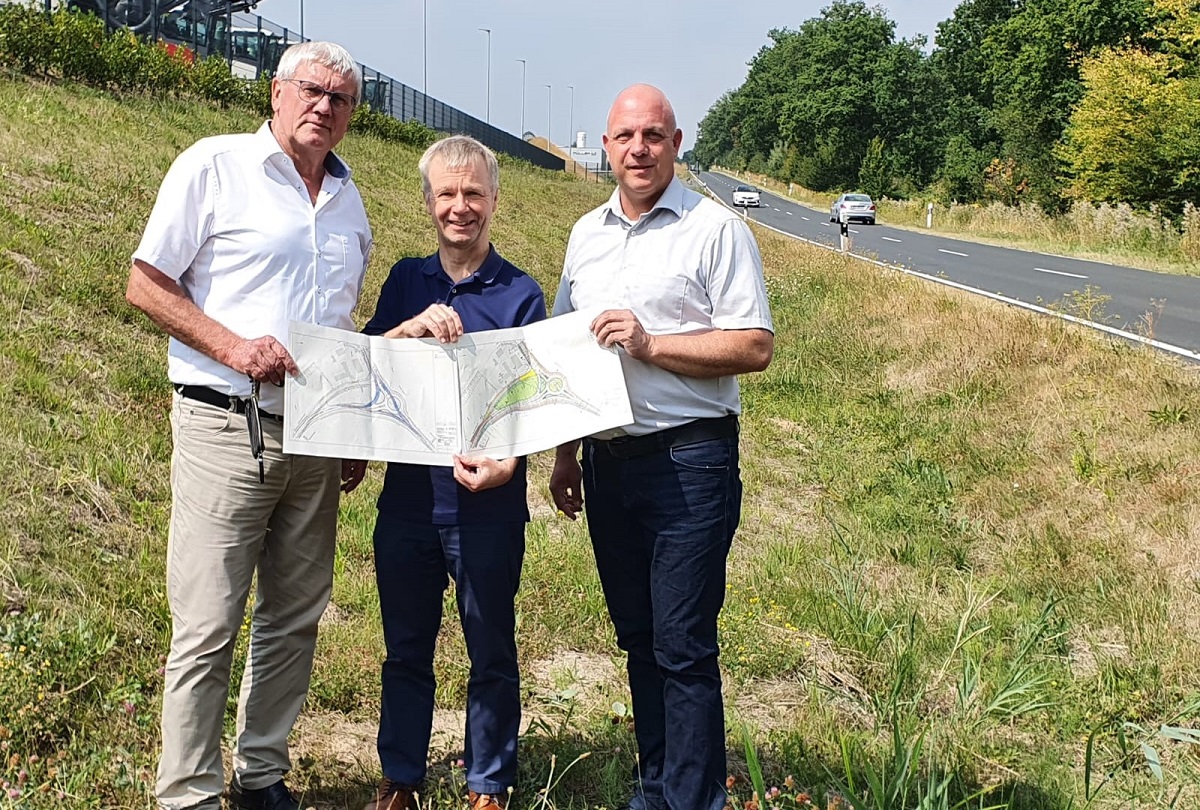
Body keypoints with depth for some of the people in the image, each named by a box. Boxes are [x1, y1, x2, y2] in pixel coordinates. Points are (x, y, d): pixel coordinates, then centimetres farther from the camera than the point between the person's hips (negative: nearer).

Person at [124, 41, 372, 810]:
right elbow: (146, 284, -4)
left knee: (295, 620, 11)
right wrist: (232, 346, -18)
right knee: (208, 627, -3)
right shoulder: (215, 165, -3)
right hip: (228, 428, -6)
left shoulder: (348, 198, 14)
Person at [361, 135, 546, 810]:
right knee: (406, 648, 15)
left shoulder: (520, 294, -3)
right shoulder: (407, 281, 7)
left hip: (488, 505, -3)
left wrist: (505, 465, -25)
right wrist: (413, 327, -20)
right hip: (409, 496, 3)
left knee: (491, 653, 9)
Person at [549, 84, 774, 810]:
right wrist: (564, 453, 15)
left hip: (688, 463, -6)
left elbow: (755, 347, -11)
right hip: (608, 462, 6)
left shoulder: (716, 229, -6)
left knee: (684, 647, -4)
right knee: (638, 637, 14)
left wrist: (651, 345, -19)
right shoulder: (586, 235, 14)